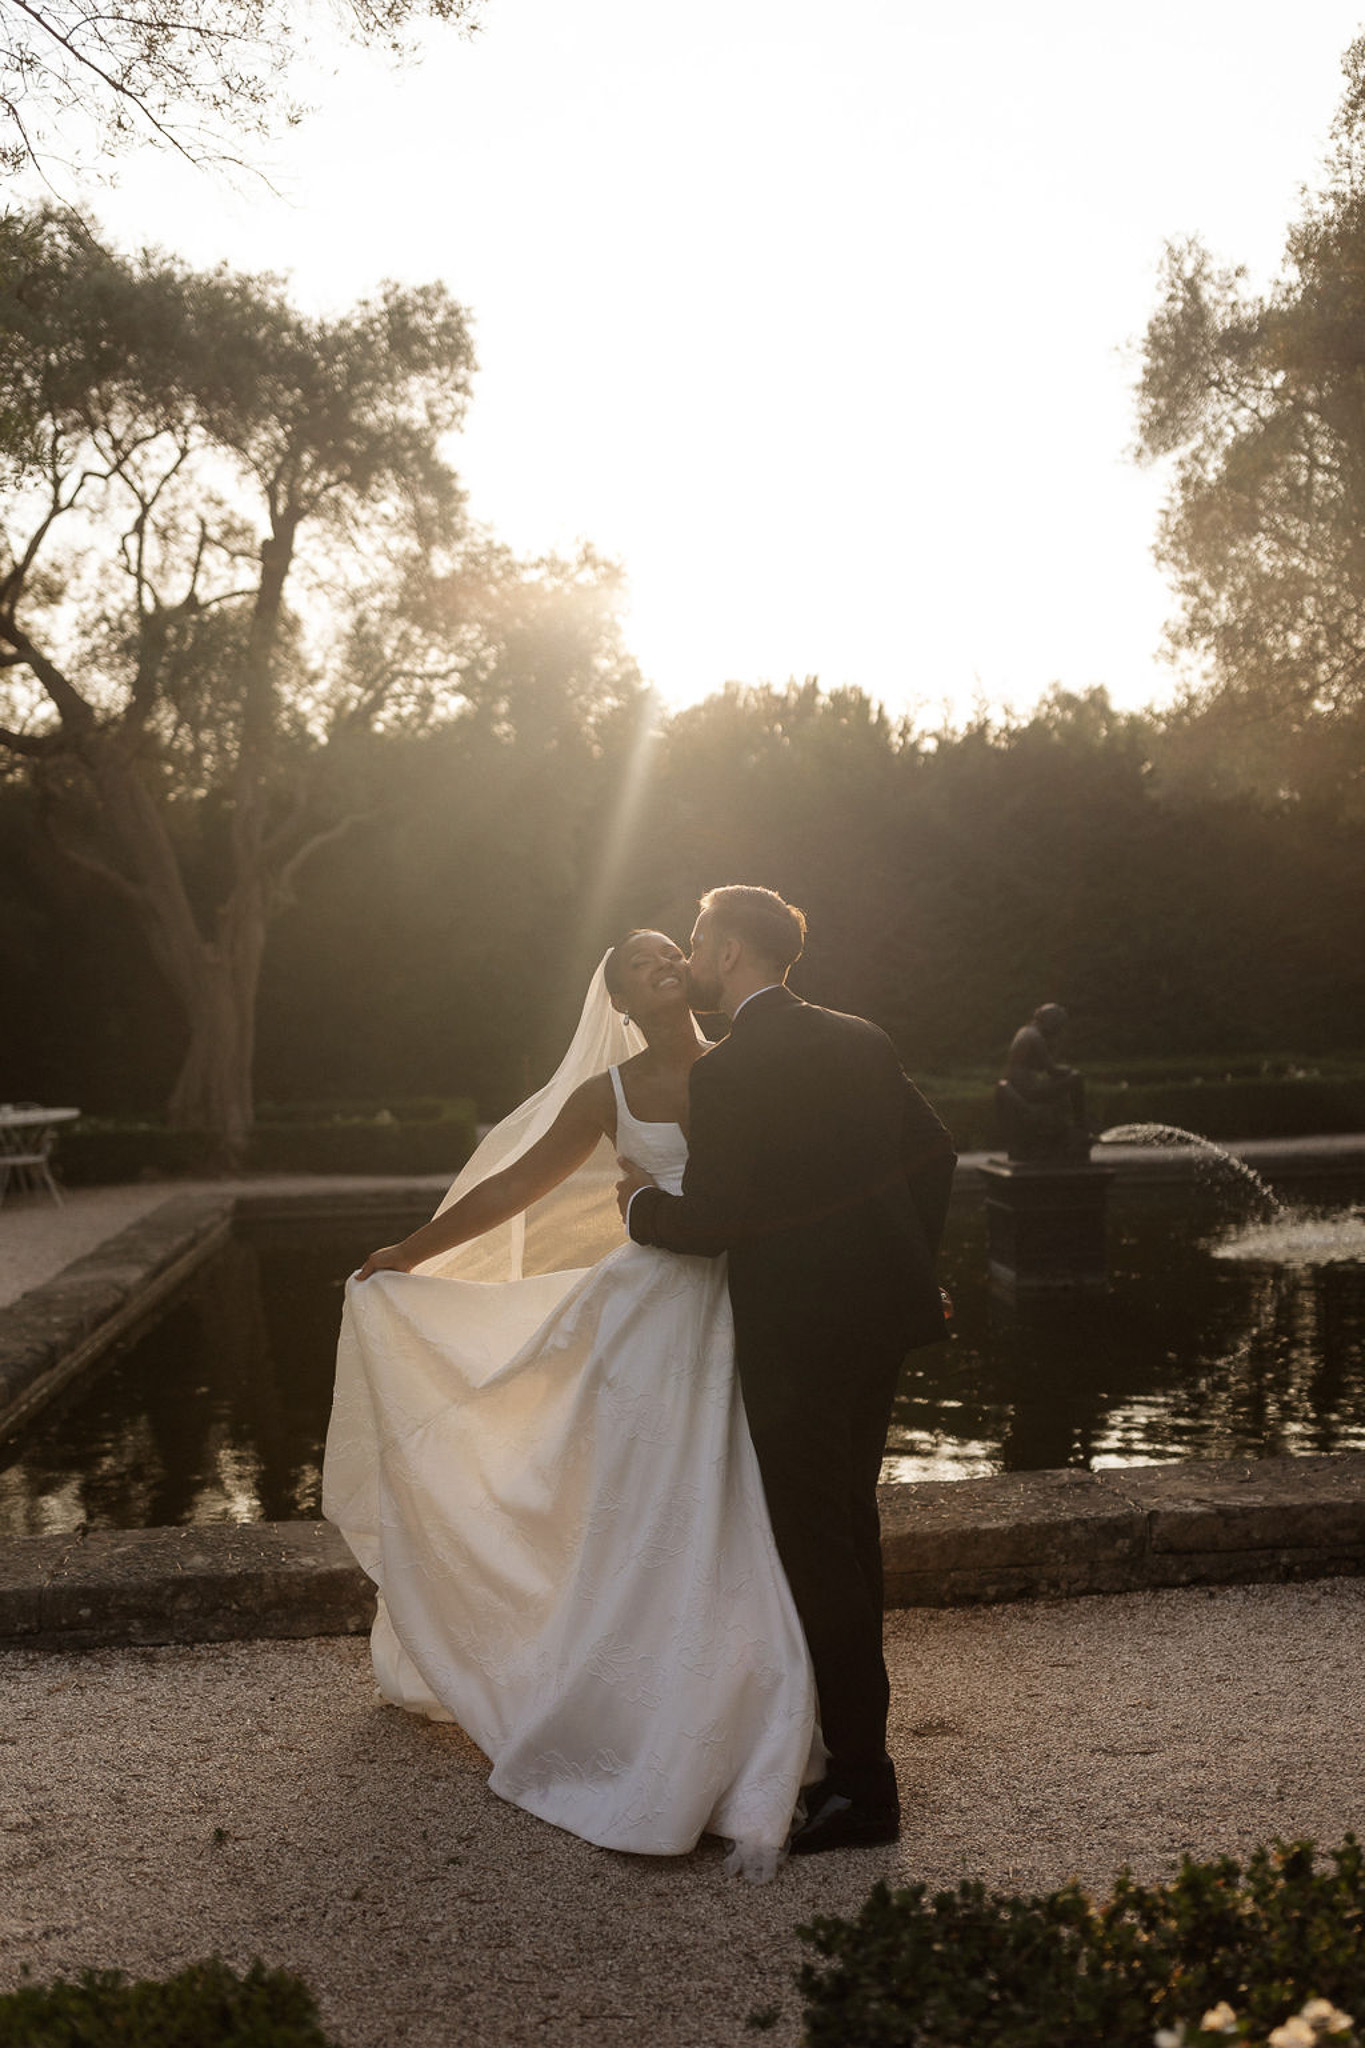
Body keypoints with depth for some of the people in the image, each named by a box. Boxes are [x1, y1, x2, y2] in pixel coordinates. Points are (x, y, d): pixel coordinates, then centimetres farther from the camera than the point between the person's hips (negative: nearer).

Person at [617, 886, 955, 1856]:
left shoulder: (726, 1072, -17)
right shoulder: (862, 1041, 6)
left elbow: (709, 1221, -18)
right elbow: (934, 1150, 13)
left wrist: (642, 1201, 2)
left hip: (798, 1331, -8)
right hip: (882, 1313, 8)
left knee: (816, 1546, 2)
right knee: (850, 1522, 21)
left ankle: (862, 1783, 10)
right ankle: (855, 1725, 37)